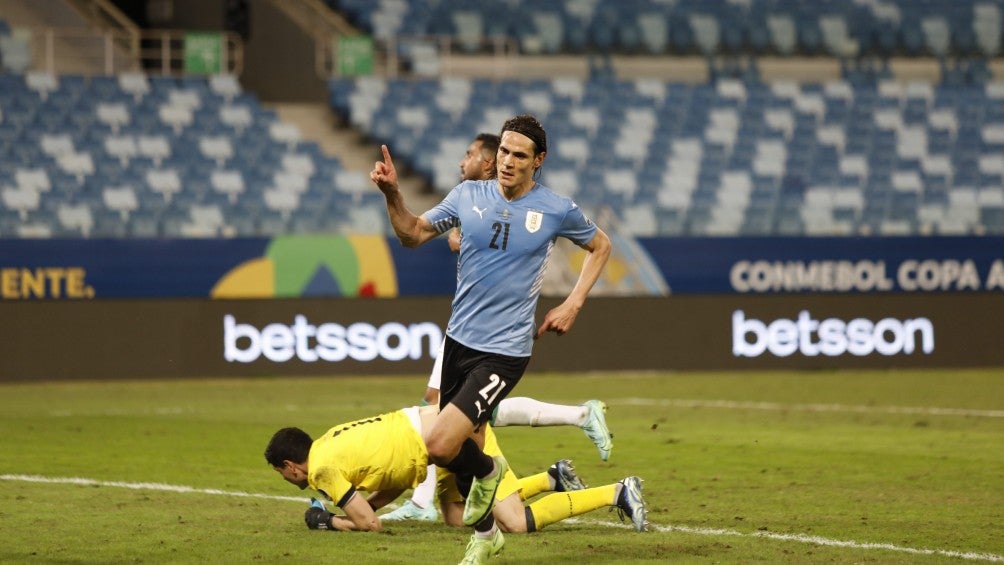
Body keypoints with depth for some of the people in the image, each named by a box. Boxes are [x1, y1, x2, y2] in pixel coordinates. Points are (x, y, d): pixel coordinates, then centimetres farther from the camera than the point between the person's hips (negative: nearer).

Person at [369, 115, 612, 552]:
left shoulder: (557, 211, -6)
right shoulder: (468, 195, 1)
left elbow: (600, 246, 12)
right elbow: (413, 234, 12)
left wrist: (572, 305, 4)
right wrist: (392, 194, -6)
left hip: (504, 352, -4)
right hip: (459, 340, 4)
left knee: (440, 445, -20)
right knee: (466, 452, 11)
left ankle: (487, 472, 13)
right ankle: (484, 530, 34)